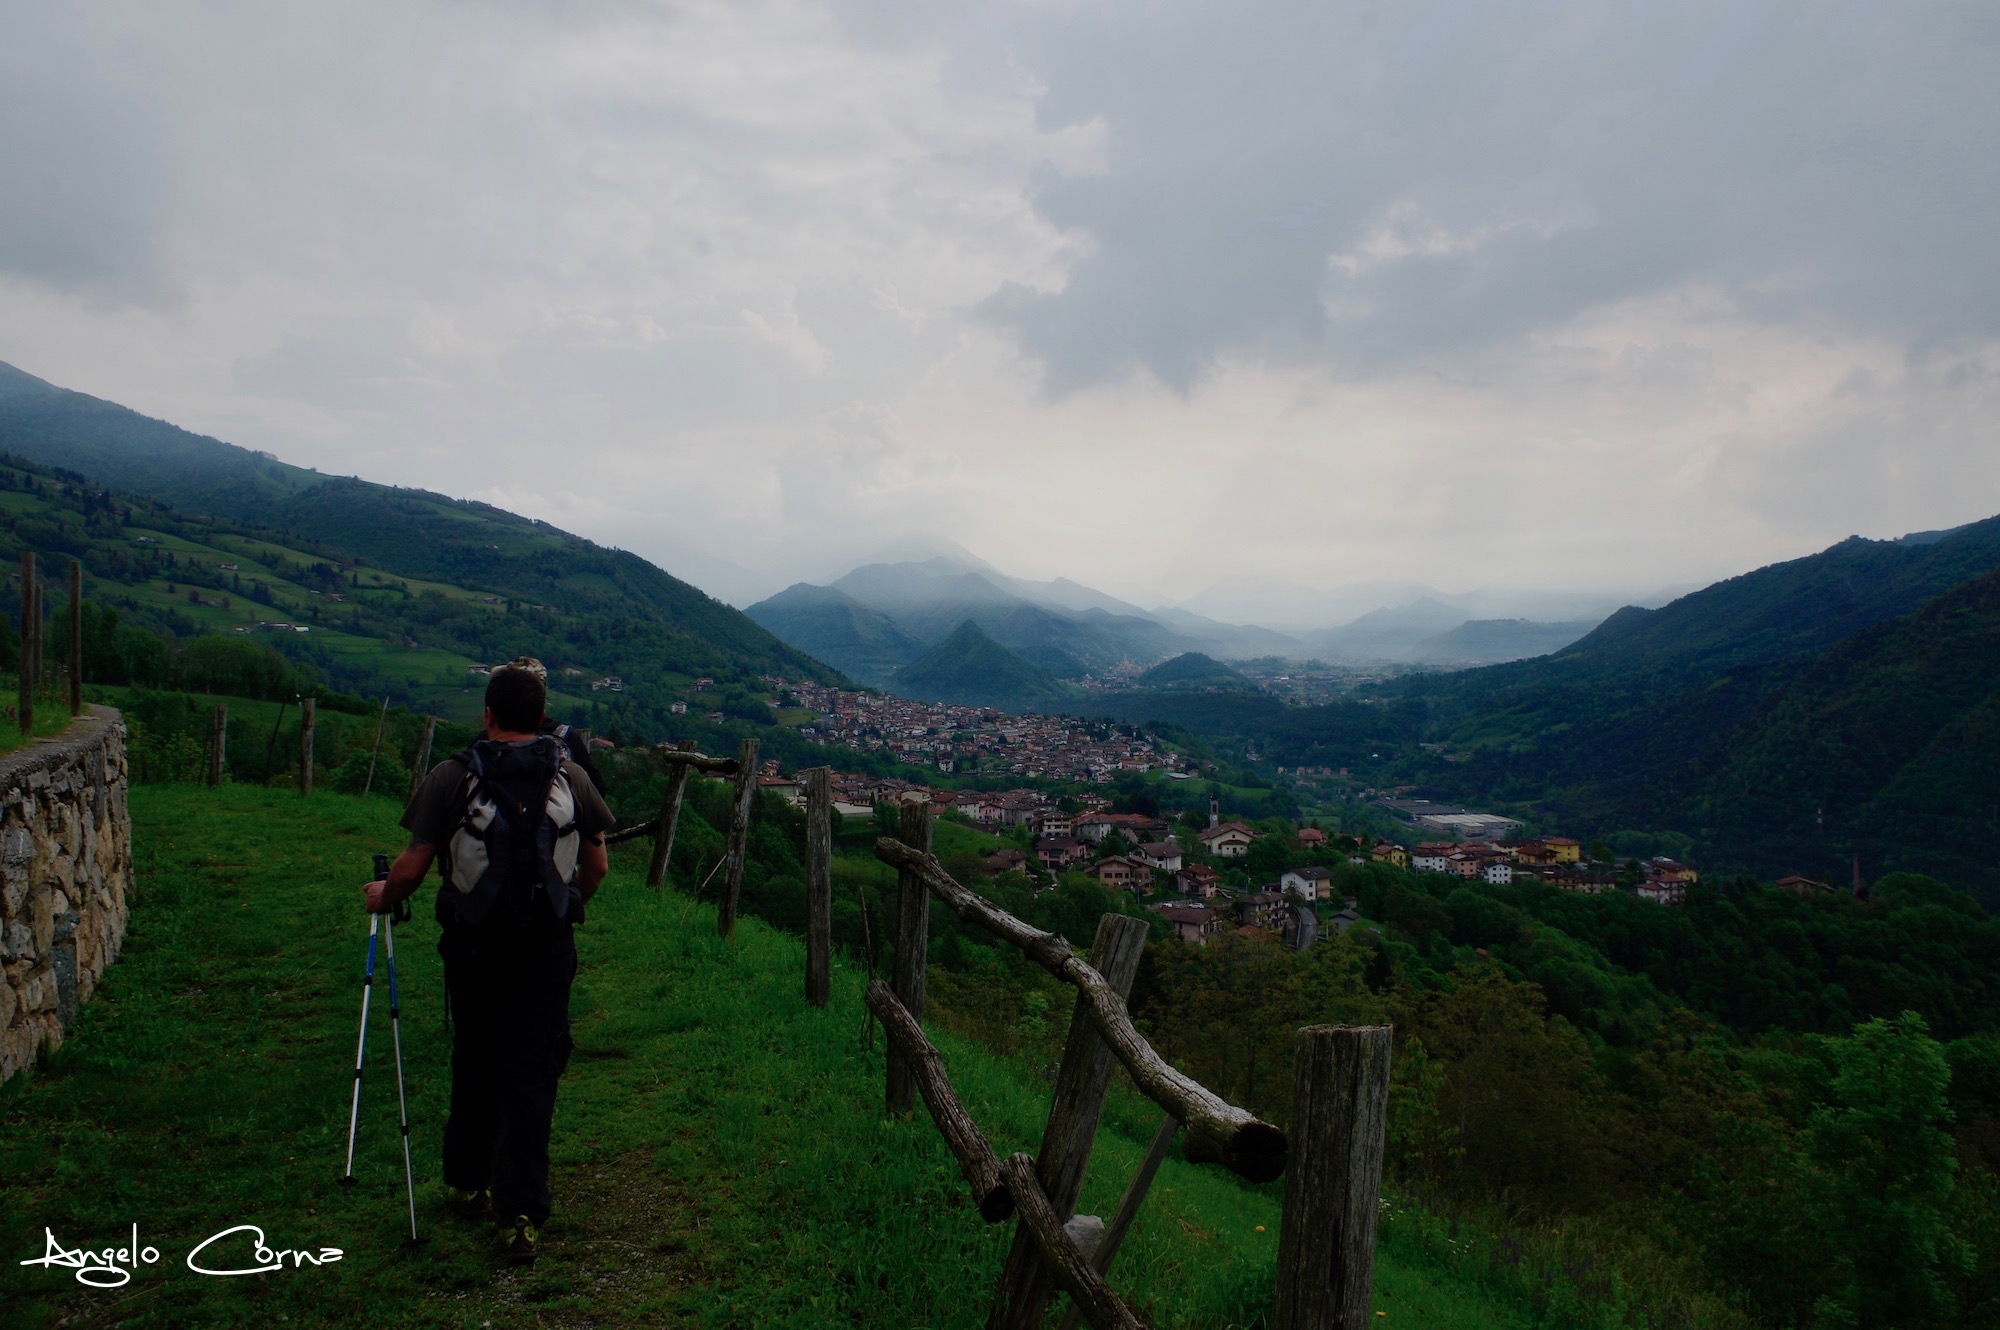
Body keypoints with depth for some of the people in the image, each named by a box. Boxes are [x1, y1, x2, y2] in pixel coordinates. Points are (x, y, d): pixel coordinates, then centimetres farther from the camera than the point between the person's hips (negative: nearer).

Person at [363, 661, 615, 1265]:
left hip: (472, 948, 0)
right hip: (547, 949, 0)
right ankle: (520, 1218, 3)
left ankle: (466, 1183, 35)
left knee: (474, 1068, 19)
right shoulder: (571, 777, -2)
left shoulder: (451, 777, -8)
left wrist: (383, 897, 15)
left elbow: (412, 866, -6)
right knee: (531, 1078, 3)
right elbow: (596, 867, 6)